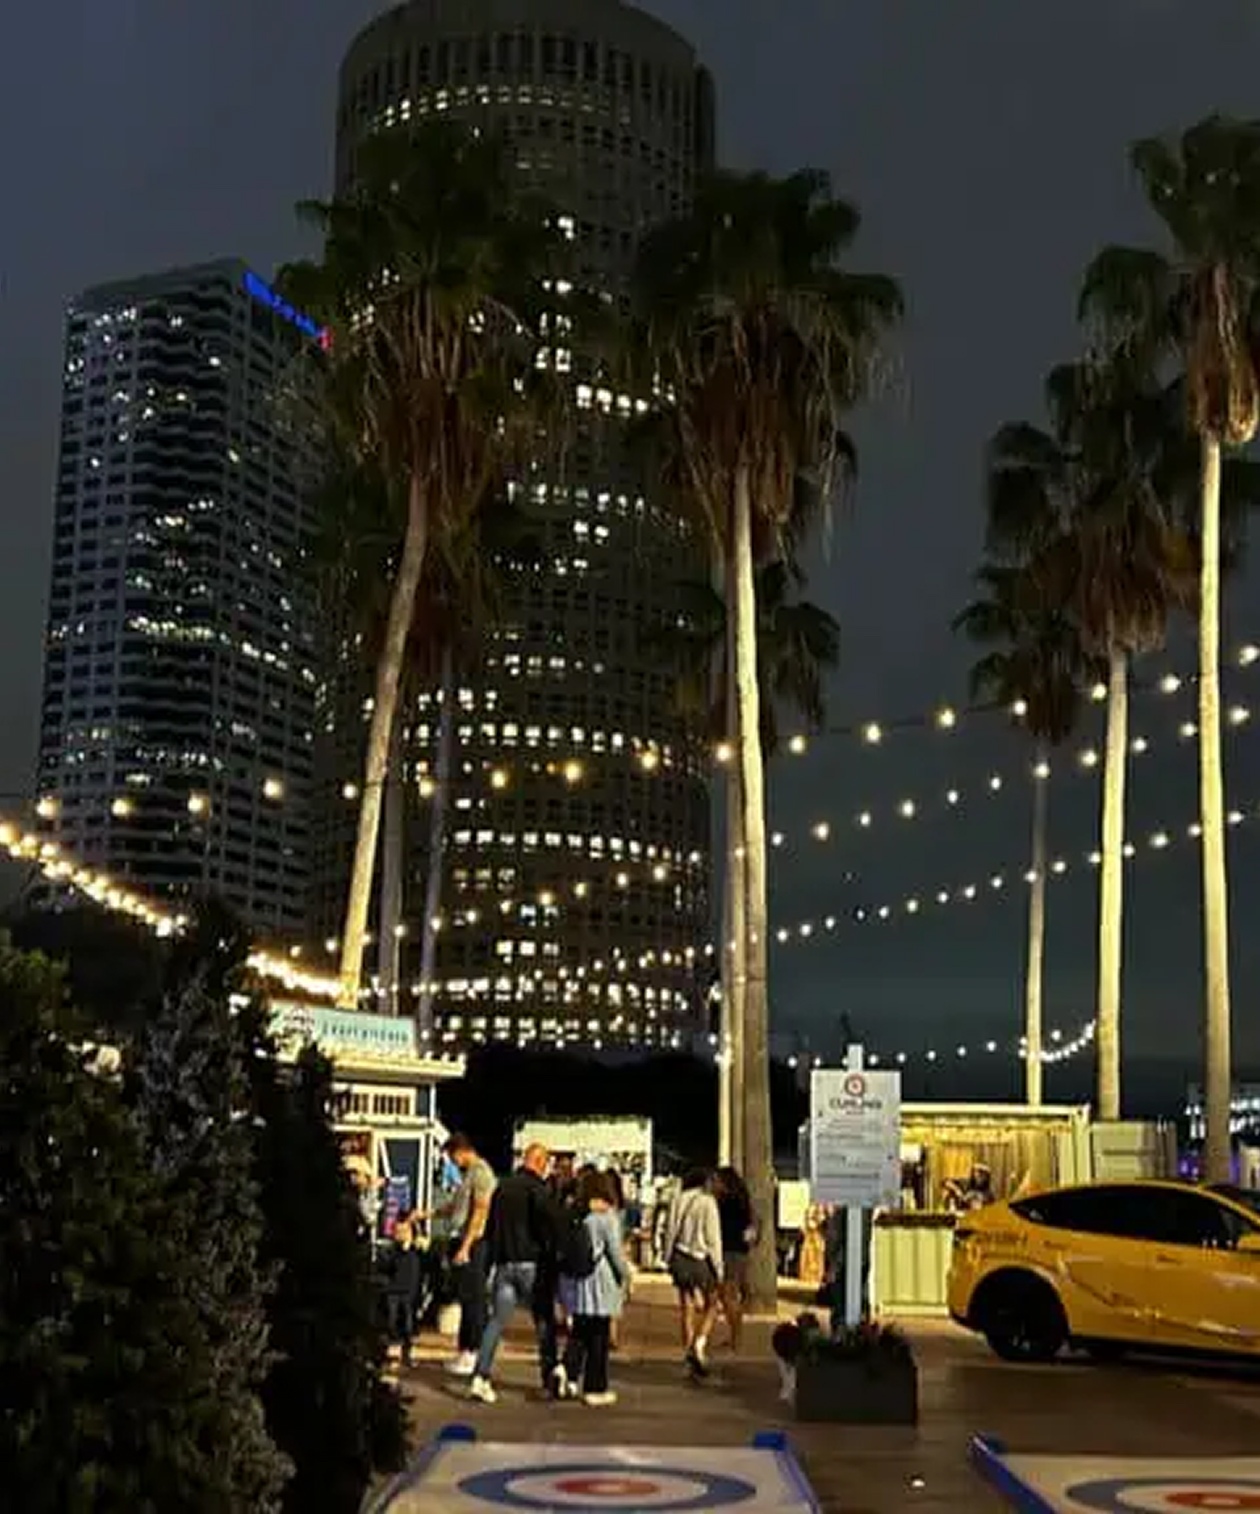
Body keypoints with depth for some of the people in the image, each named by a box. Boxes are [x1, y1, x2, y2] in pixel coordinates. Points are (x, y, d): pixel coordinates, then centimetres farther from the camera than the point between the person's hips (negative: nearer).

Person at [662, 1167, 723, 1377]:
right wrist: (718, 1267, -4)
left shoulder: (678, 1201, 2)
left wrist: (669, 1260, 13)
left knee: (686, 1307, 13)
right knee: (711, 1305, 8)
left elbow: (670, 1232, 5)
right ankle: (700, 1342, -11)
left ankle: (688, 1349, 16)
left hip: (680, 1258, 4)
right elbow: (713, 1237, -9)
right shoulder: (707, 1202, -10)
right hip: (701, 1258, -4)